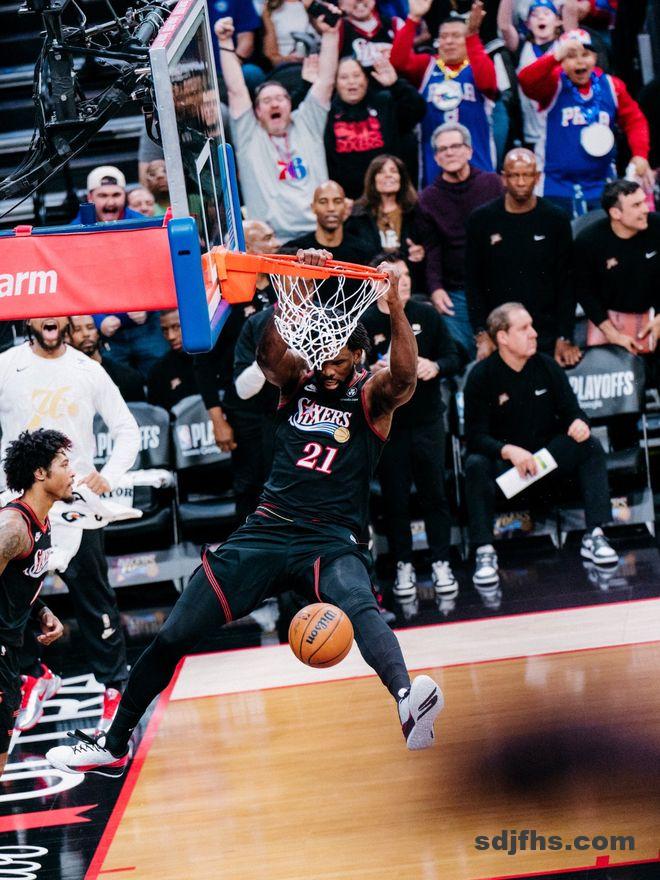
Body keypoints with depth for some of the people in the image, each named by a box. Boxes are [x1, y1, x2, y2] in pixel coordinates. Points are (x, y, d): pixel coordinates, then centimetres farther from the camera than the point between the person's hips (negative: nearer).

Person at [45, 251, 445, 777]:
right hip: (268, 530, 4)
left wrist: (395, 307, -39)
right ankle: (113, 746, 17)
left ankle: (409, 704, -59)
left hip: (332, 540, -4)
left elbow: (405, 377, -23)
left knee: (359, 607, -38)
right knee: (174, 636, 2)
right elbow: (270, 351, -14)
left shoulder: (371, 396, 0)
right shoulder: (297, 381, 8)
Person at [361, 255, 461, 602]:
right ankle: (403, 566, 17)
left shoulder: (426, 315, 1)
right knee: (395, 498, 5)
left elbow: (454, 358, 4)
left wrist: (436, 366, -17)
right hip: (386, 425, -1)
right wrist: (370, 374, -23)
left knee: (434, 493, 5)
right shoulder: (363, 324, -5)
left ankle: (441, 563, 15)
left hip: (427, 420, 1)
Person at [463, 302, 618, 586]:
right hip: (503, 461, -3)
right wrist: (509, 451, -35)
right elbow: (475, 437, -16)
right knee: (476, 465, -34)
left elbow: (571, 410, 4)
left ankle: (594, 536, -22)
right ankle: (484, 551, -32)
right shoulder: (481, 376, -12)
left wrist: (579, 423, -22)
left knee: (590, 446, -19)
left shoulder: (547, 366, -1)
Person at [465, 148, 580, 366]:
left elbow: (566, 282, 2)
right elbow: (473, 282, 5)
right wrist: (481, 335, -3)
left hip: (546, 335, 0)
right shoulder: (481, 220, 2)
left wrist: (565, 338, -4)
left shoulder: (556, 220, 1)